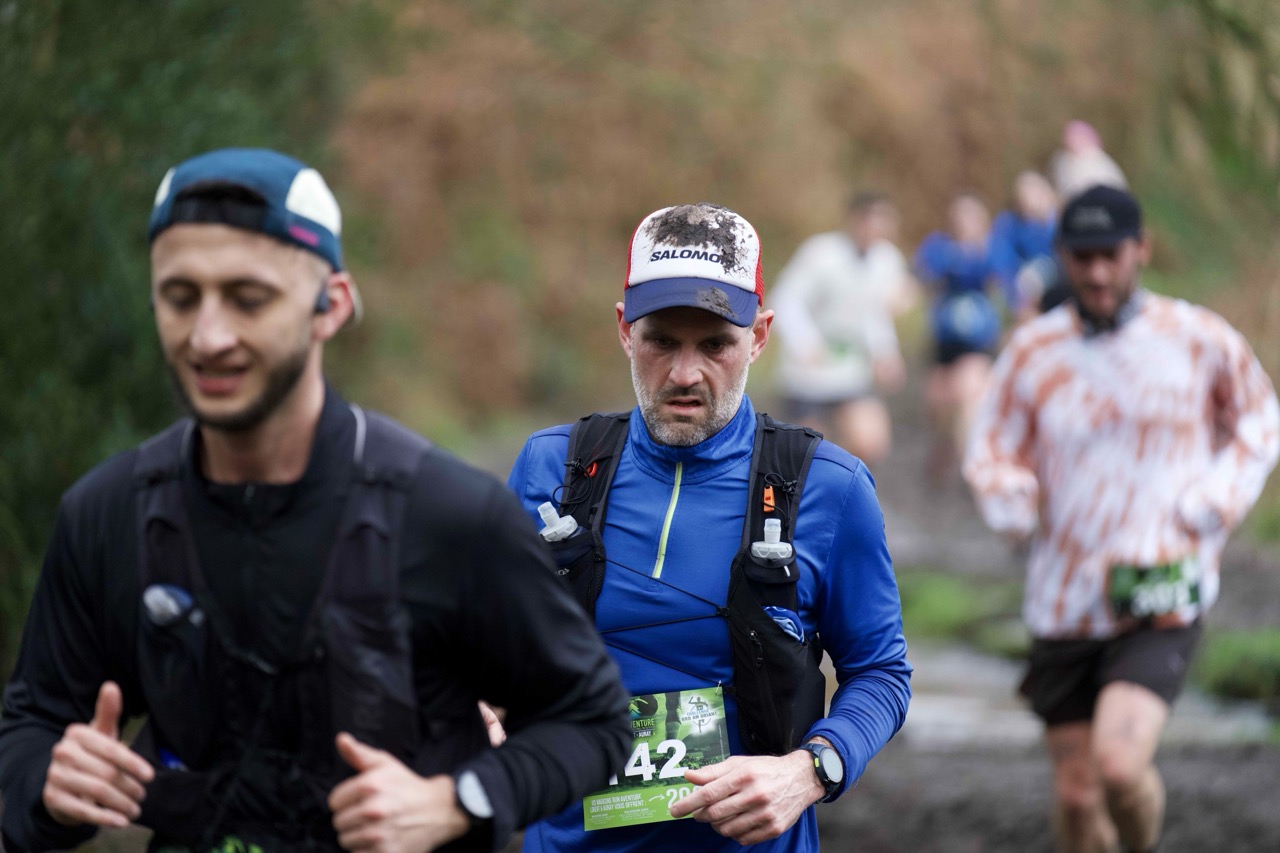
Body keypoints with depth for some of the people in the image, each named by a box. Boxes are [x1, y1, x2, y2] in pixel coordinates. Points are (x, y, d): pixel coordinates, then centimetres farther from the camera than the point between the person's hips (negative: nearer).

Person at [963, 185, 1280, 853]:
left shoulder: (1202, 341, -4)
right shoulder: (1033, 351, 0)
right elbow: (990, 451, 10)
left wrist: (1213, 505, -4)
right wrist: (1011, 497, -14)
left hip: (1162, 604, -3)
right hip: (1063, 604, 3)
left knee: (1118, 765, -22)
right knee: (1076, 794, 6)